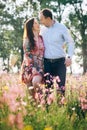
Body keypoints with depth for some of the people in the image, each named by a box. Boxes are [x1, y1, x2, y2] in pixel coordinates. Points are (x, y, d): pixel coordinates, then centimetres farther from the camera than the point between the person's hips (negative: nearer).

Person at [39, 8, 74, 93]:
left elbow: (70, 42, 1)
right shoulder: (42, 29, 7)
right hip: (47, 62, 3)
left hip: (60, 61, -3)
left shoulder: (61, 27, -4)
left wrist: (69, 56, -12)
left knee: (61, 86, -5)